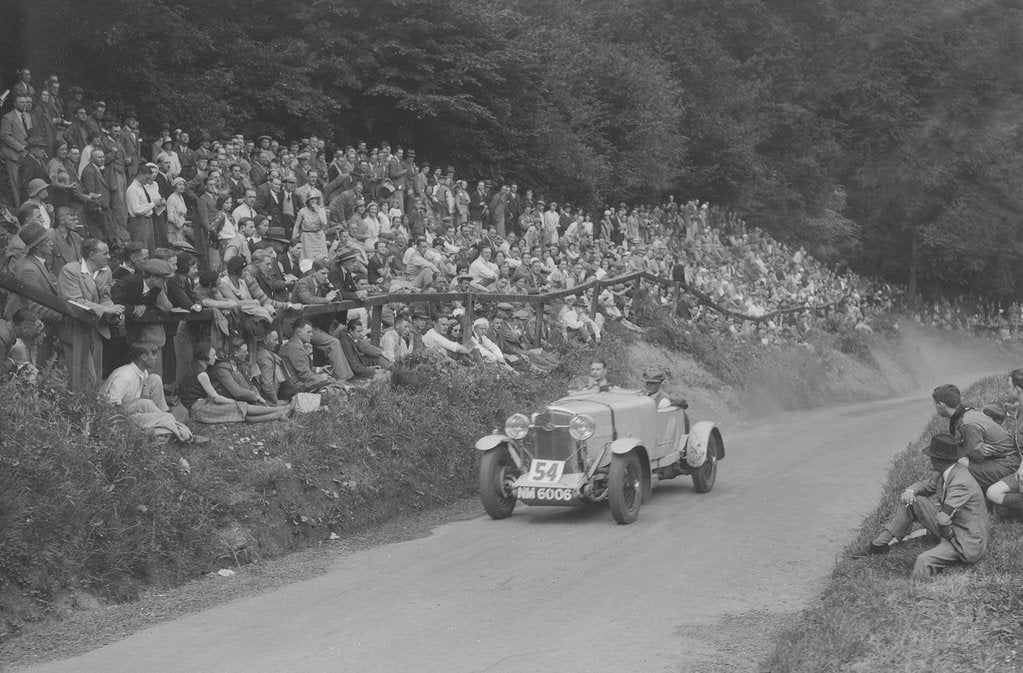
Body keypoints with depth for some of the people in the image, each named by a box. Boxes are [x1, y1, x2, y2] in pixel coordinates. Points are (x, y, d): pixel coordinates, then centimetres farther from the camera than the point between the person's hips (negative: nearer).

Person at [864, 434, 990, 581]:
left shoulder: (961, 483, -31)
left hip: (967, 544, -10)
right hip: (951, 529, 10)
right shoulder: (943, 474, 0)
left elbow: (943, 519, -37)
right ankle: (880, 544, 11)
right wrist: (910, 490, -6)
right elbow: (925, 485, 17)